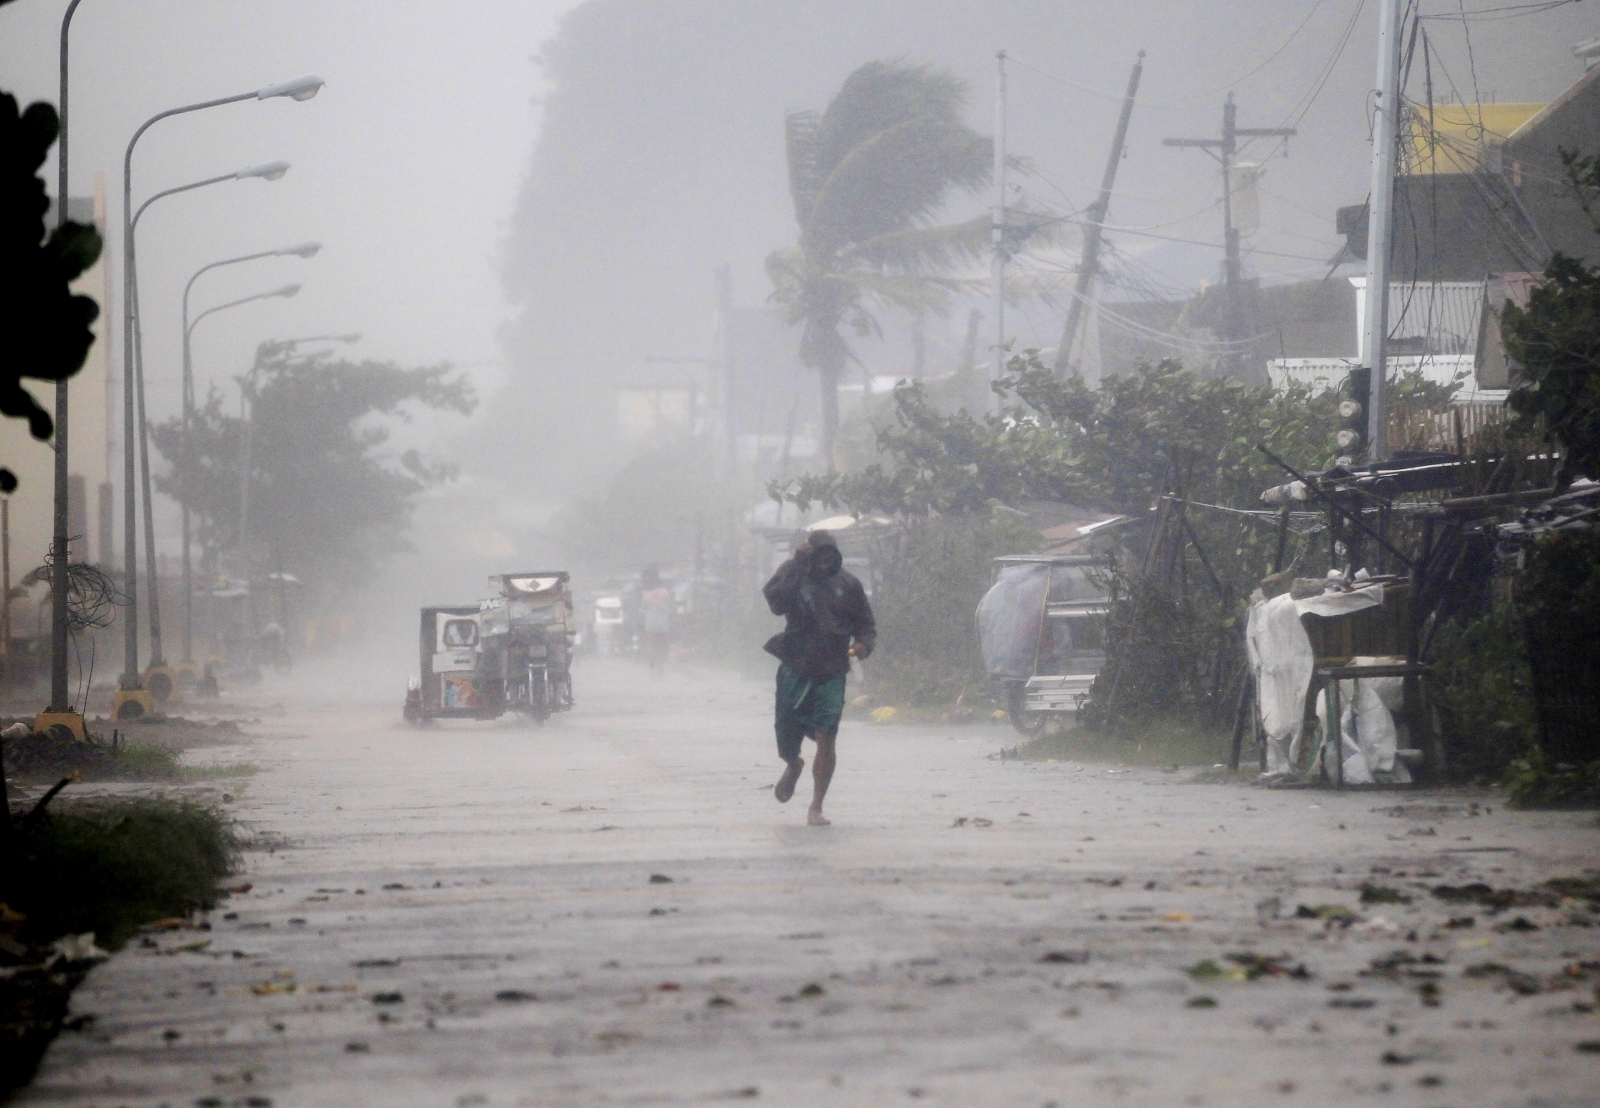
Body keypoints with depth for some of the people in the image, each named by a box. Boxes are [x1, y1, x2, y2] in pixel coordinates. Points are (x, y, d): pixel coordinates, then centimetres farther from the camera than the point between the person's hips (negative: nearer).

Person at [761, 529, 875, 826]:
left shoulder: (847, 583, 2)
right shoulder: (792, 574, -2)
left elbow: (866, 623, 11)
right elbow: (775, 601, -22)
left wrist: (864, 644, -11)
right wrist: (799, 564, -25)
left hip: (831, 673, 0)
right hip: (795, 669, 0)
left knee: (826, 739, -8)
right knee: (787, 732, 5)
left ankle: (816, 807, 1)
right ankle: (793, 765, 42)